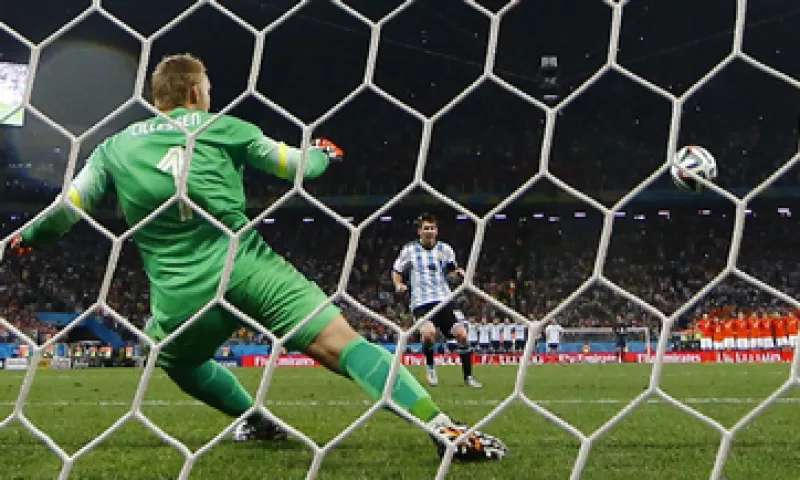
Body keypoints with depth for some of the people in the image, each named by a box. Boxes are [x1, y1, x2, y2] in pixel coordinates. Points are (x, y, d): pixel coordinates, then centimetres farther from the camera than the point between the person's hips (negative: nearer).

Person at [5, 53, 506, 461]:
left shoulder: (114, 147, 16)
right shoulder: (222, 127, 12)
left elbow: (64, 213, 20)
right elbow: (299, 166, 19)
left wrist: (25, 237, 41)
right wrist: (323, 153, 43)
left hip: (181, 296, 2)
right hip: (249, 268, -1)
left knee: (175, 358, 35)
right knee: (345, 345, -10)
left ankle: (257, 421, 38)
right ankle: (445, 428, -25)